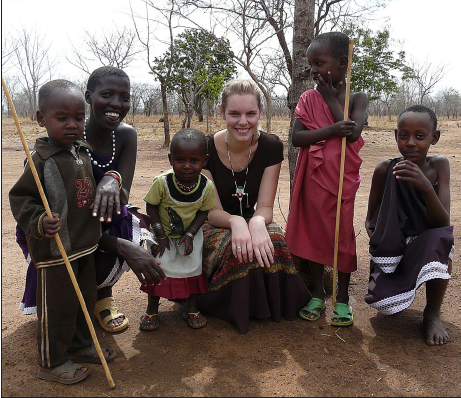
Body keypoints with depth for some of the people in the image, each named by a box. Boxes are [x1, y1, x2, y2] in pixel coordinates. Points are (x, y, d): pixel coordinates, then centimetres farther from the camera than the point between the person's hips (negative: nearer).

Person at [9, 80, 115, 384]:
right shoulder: (43, 159, -18)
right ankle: (51, 362, 27)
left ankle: (80, 346, 42)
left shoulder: (82, 153, 6)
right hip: (54, 248, -8)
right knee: (57, 307, 7)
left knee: (86, 299, 21)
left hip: (84, 245, 8)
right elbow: (20, 198, -15)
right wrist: (39, 222, -30)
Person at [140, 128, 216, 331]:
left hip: (191, 233, 2)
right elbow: (151, 206, -12)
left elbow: (203, 211, -7)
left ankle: (192, 308, 24)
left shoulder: (207, 186, -20)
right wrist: (160, 235, -16)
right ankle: (152, 309, 16)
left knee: (193, 266, 1)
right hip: (163, 232, -1)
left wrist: (190, 234, -17)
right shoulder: (162, 182, -25)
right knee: (159, 265, -6)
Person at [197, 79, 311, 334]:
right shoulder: (205, 149, -17)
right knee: (234, 246, -36)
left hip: (250, 221, 3)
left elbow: (265, 207, -12)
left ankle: (266, 305, -3)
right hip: (211, 227, -2)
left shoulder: (271, 147, -11)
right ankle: (235, 308, -6)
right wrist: (235, 221, -40)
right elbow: (213, 211, -16)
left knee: (273, 241, -31)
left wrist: (257, 223, -37)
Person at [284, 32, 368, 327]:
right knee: (313, 233, 7)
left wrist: (331, 97, -10)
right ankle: (318, 294, 24)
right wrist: (331, 130, -21)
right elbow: (297, 137, -9)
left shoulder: (357, 98, 1)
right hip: (314, 178, 2)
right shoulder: (309, 98, 3)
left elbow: (352, 133, -18)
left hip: (343, 179, -1)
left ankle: (342, 299, 20)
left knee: (343, 235, 3)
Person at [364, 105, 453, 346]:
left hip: (427, 244, 0)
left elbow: (443, 223, -17)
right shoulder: (385, 169, -11)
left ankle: (432, 314, -10)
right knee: (384, 304, -22)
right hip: (393, 249, 0)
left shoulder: (439, 165, -7)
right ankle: (401, 287, 20)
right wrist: (377, 236, -22)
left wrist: (426, 186, -34)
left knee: (441, 239, -35)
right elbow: (370, 219, 0)